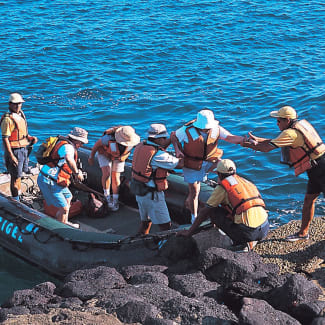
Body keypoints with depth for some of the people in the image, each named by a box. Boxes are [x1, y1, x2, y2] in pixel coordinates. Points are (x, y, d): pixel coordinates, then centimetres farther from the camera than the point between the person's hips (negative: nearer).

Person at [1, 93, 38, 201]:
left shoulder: (21, 115, 10)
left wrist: (31, 138, 5)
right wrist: (11, 156, -22)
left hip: (23, 149, 8)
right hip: (14, 150, -8)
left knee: (19, 175, 17)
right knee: (15, 177, -3)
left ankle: (19, 196, 29)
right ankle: (15, 201, 4)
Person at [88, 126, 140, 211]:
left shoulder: (131, 138, -33)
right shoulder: (109, 138, -42)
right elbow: (97, 144, -22)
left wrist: (124, 156, 8)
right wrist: (91, 157, -9)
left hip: (118, 156, 2)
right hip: (105, 154, -2)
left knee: (115, 177, 3)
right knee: (106, 173, -18)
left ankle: (115, 201, 16)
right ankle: (107, 197, 1)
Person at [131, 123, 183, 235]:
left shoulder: (140, 146, -1)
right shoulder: (158, 155, -24)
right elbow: (180, 164, -19)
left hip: (139, 191, 9)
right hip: (152, 194, -8)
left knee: (146, 221, 24)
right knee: (165, 225, 1)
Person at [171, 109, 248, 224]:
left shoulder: (216, 129, -16)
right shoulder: (187, 130, -24)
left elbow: (231, 137, -24)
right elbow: (173, 135, -7)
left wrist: (245, 139, -41)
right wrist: (177, 149, -21)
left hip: (209, 161, 4)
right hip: (192, 164, -4)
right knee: (194, 192, 3)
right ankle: (194, 218, 27)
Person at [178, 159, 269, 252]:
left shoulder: (222, 187, 4)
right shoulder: (245, 182, 23)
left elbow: (204, 212, 9)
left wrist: (190, 231, 21)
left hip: (247, 231, -6)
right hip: (264, 229, 7)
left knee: (213, 211, 10)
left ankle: (240, 242, 4)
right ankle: (250, 242, 11)